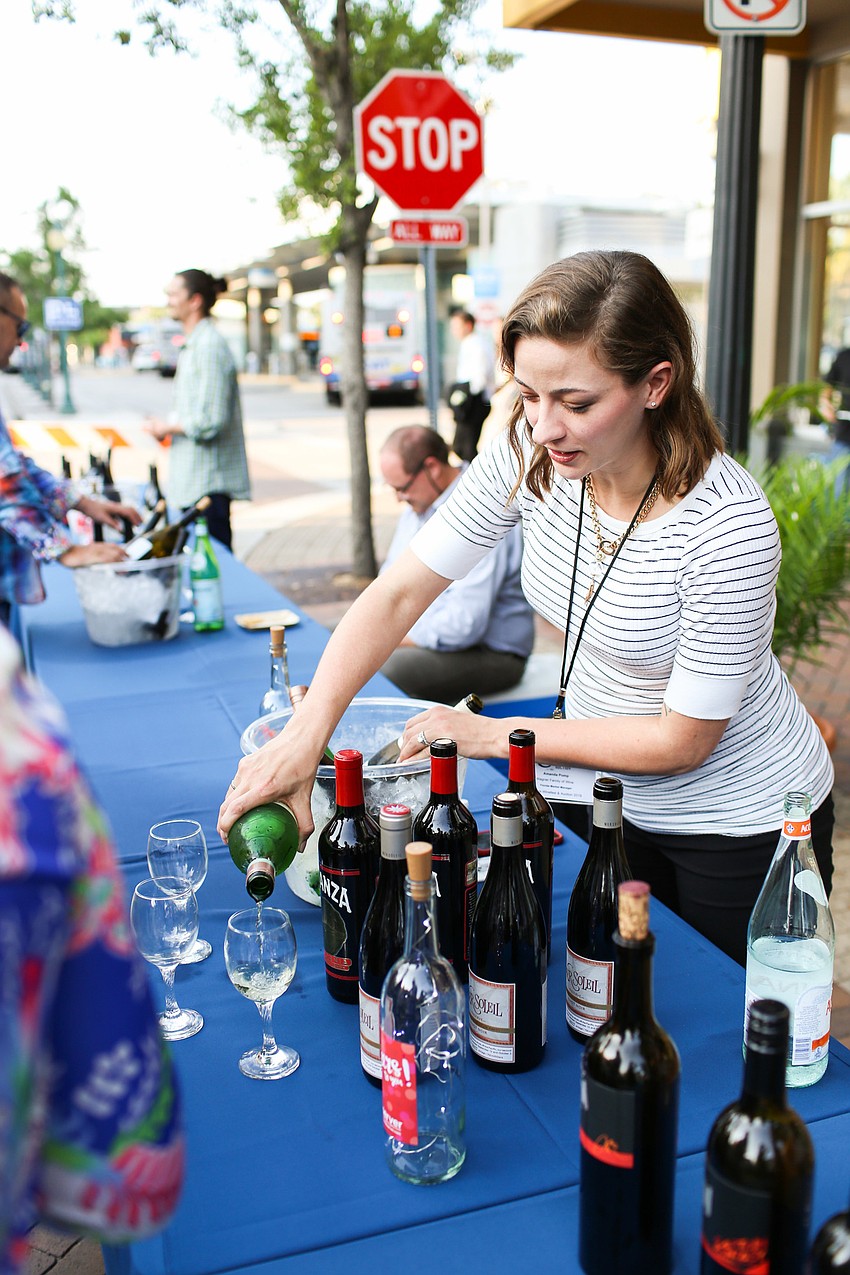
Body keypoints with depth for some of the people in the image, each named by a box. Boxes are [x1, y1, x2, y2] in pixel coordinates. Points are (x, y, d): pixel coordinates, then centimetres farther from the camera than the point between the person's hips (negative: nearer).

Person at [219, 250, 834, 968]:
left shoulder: (729, 527, -31)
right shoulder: (530, 457, -17)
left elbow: (682, 739, -23)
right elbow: (401, 591, -14)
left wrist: (489, 734, -20)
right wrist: (307, 734, -27)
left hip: (740, 824, -4)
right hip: (606, 800, 5)